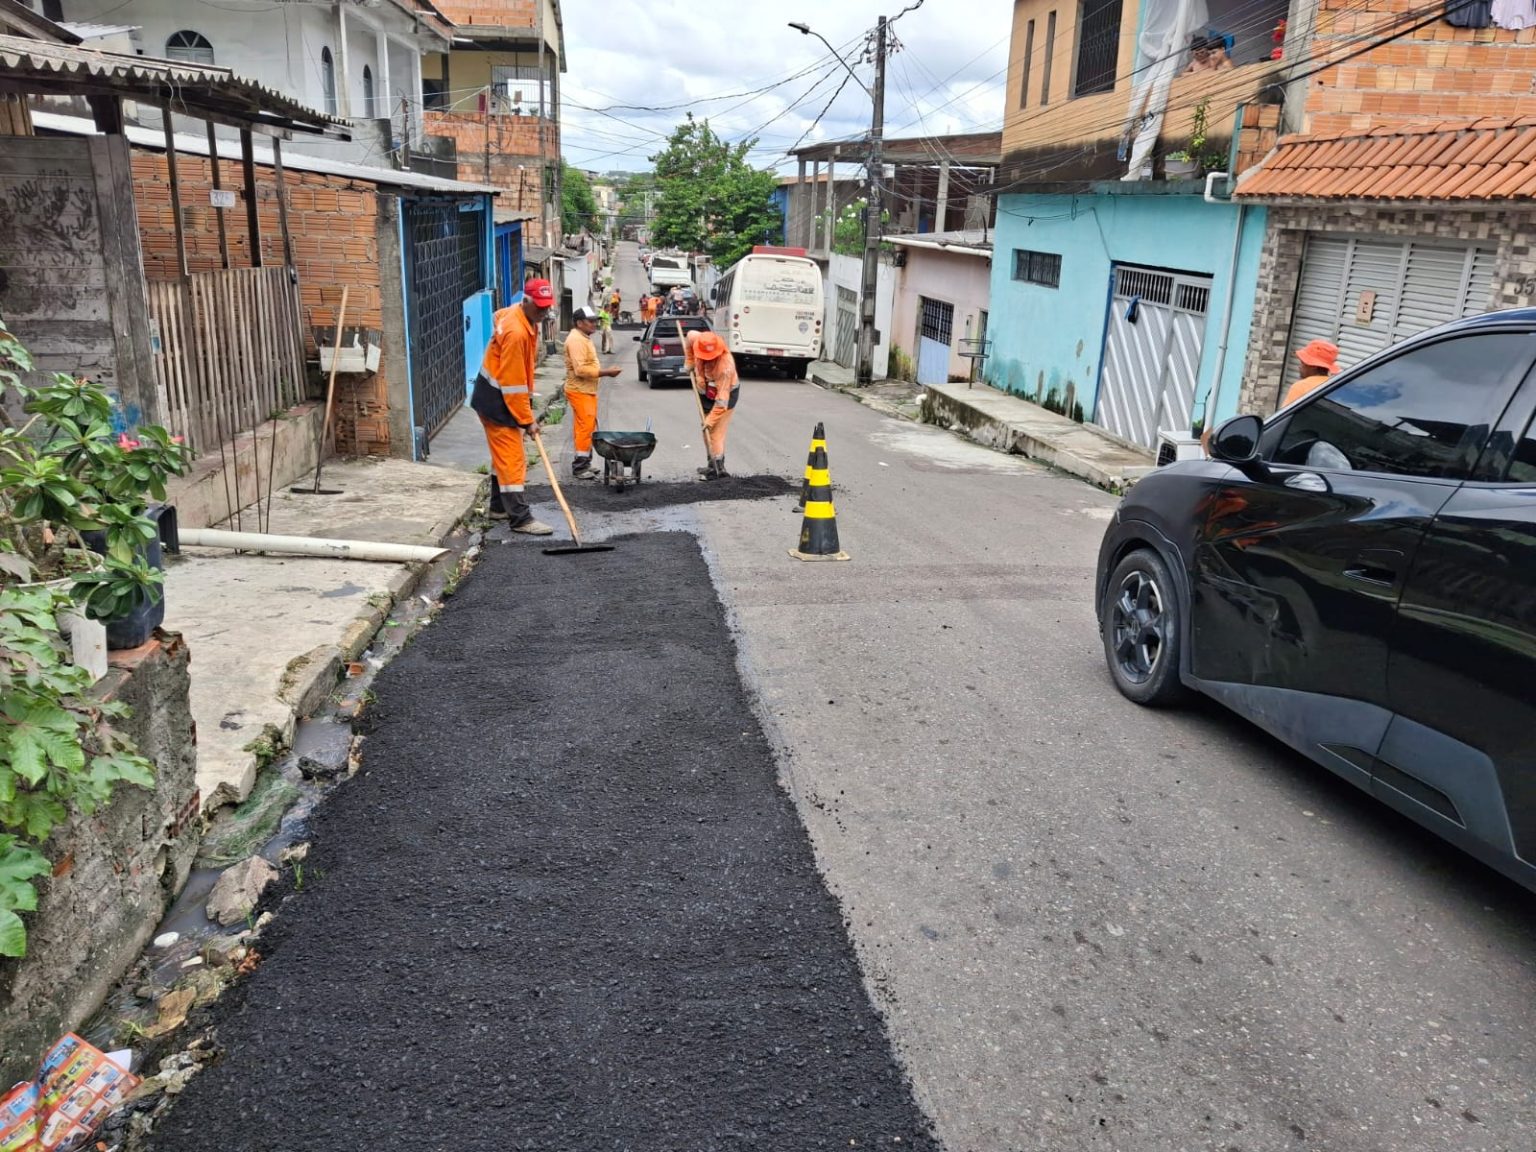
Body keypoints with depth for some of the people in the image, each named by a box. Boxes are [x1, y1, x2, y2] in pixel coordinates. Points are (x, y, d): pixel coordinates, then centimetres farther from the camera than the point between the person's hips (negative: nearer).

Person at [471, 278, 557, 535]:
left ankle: (500, 506, 29)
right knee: (512, 459, -8)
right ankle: (521, 519, -6)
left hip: (504, 397, 10)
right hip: (496, 401, -10)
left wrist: (527, 405, 17)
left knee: (504, 455, 18)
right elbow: (512, 382, -25)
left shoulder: (529, 320, 4)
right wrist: (527, 420, -20)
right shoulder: (516, 332, -26)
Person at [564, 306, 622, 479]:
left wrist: (605, 371, 11)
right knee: (585, 427, -11)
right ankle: (579, 466, -6)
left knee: (588, 426, 13)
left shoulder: (584, 338, 17)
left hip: (587, 390, 11)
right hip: (579, 391, -11)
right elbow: (581, 369, -24)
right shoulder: (576, 340, -16)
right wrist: (606, 372, -21)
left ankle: (585, 463, 21)